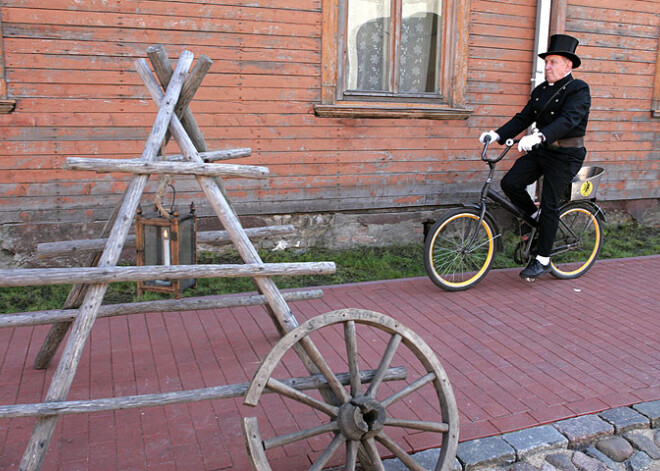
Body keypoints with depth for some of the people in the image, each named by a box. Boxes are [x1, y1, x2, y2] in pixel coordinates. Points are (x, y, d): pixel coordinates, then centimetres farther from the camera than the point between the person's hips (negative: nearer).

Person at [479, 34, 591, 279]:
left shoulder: (578, 90, -10)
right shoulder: (541, 90, 11)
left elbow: (568, 120, -26)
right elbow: (523, 118, 9)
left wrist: (538, 136, -42)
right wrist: (498, 135, -8)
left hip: (564, 156, -6)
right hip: (540, 151, 7)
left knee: (550, 204, -5)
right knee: (510, 183, -10)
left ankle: (542, 260, 7)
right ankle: (535, 216, 18)